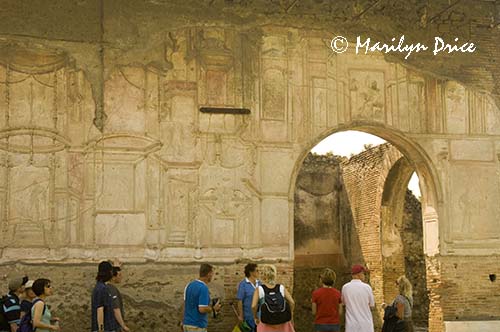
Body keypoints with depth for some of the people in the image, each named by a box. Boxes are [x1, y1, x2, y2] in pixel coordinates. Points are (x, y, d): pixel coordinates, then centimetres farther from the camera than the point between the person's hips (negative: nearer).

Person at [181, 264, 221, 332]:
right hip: (198, 326, -8)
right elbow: (202, 309, -24)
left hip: (187, 324, 8)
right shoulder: (203, 288, -18)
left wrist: (183, 321, 21)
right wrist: (214, 308, -6)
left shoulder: (189, 285, 7)